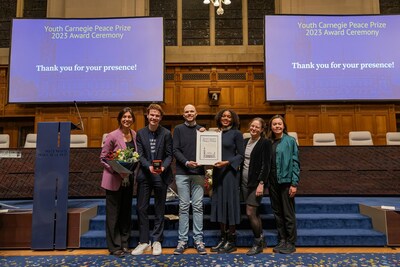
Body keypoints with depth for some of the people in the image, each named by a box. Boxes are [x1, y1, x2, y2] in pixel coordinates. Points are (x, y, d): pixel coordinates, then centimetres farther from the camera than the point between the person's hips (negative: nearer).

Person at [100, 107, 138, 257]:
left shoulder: (135, 135, 2)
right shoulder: (112, 136, -12)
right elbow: (103, 158, -8)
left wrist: (133, 173, 0)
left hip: (129, 179, 5)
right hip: (114, 179, -5)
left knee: (126, 211, 13)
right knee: (113, 213, 4)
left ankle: (124, 244, 26)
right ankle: (114, 246, 16)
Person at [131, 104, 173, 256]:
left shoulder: (166, 134, -3)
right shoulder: (140, 133, 2)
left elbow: (169, 155, -3)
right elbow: (140, 155, -3)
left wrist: (163, 167, -22)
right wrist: (149, 166, -21)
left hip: (161, 175, -1)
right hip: (145, 175, 2)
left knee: (159, 209, 9)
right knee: (141, 209, 5)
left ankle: (157, 241, 23)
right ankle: (144, 241, 20)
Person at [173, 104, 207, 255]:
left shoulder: (201, 129, 11)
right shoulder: (178, 129, 6)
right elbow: (175, 150, -1)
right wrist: (186, 162, -15)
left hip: (198, 172, 1)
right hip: (182, 173, -1)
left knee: (198, 206, 2)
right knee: (184, 207, 3)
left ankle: (198, 240, 9)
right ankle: (182, 240, 10)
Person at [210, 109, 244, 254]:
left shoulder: (237, 133, -2)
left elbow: (241, 155, -5)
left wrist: (227, 162, -17)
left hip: (230, 172, -5)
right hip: (217, 172, 5)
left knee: (229, 203, -2)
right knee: (219, 203, 7)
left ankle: (231, 241, 8)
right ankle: (223, 238, 17)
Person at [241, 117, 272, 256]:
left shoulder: (265, 143, -7)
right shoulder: (245, 141, 11)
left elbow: (266, 165, -12)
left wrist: (261, 183, -18)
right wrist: (239, 180, 9)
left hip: (256, 182, -6)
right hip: (244, 182, 6)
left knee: (250, 213, -7)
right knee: (254, 213, 12)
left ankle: (258, 243, 10)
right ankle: (260, 241, 25)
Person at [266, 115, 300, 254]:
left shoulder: (290, 141, -4)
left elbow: (295, 162, -7)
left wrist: (294, 184, -12)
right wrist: (266, 182, 3)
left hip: (286, 181, -5)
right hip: (272, 182, 5)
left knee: (288, 213, 3)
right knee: (277, 212, 12)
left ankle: (291, 243, 15)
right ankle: (282, 240, 25)